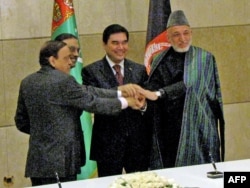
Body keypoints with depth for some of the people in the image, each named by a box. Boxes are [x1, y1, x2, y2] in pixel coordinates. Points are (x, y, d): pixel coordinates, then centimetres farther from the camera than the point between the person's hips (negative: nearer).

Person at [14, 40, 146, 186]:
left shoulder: (27, 83, 8)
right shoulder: (63, 81, -15)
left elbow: (21, 122, 14)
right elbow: (92, 103, -10)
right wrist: (126, 102, 3)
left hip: (36, 161, 8)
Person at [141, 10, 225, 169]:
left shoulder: (204, 58, -2)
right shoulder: (160, 61, 9)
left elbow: (190, 84, -16)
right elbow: (151, 90, 10)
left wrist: (158, 94, -24)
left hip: (197, 127, -3)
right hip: (168, 130, 3)